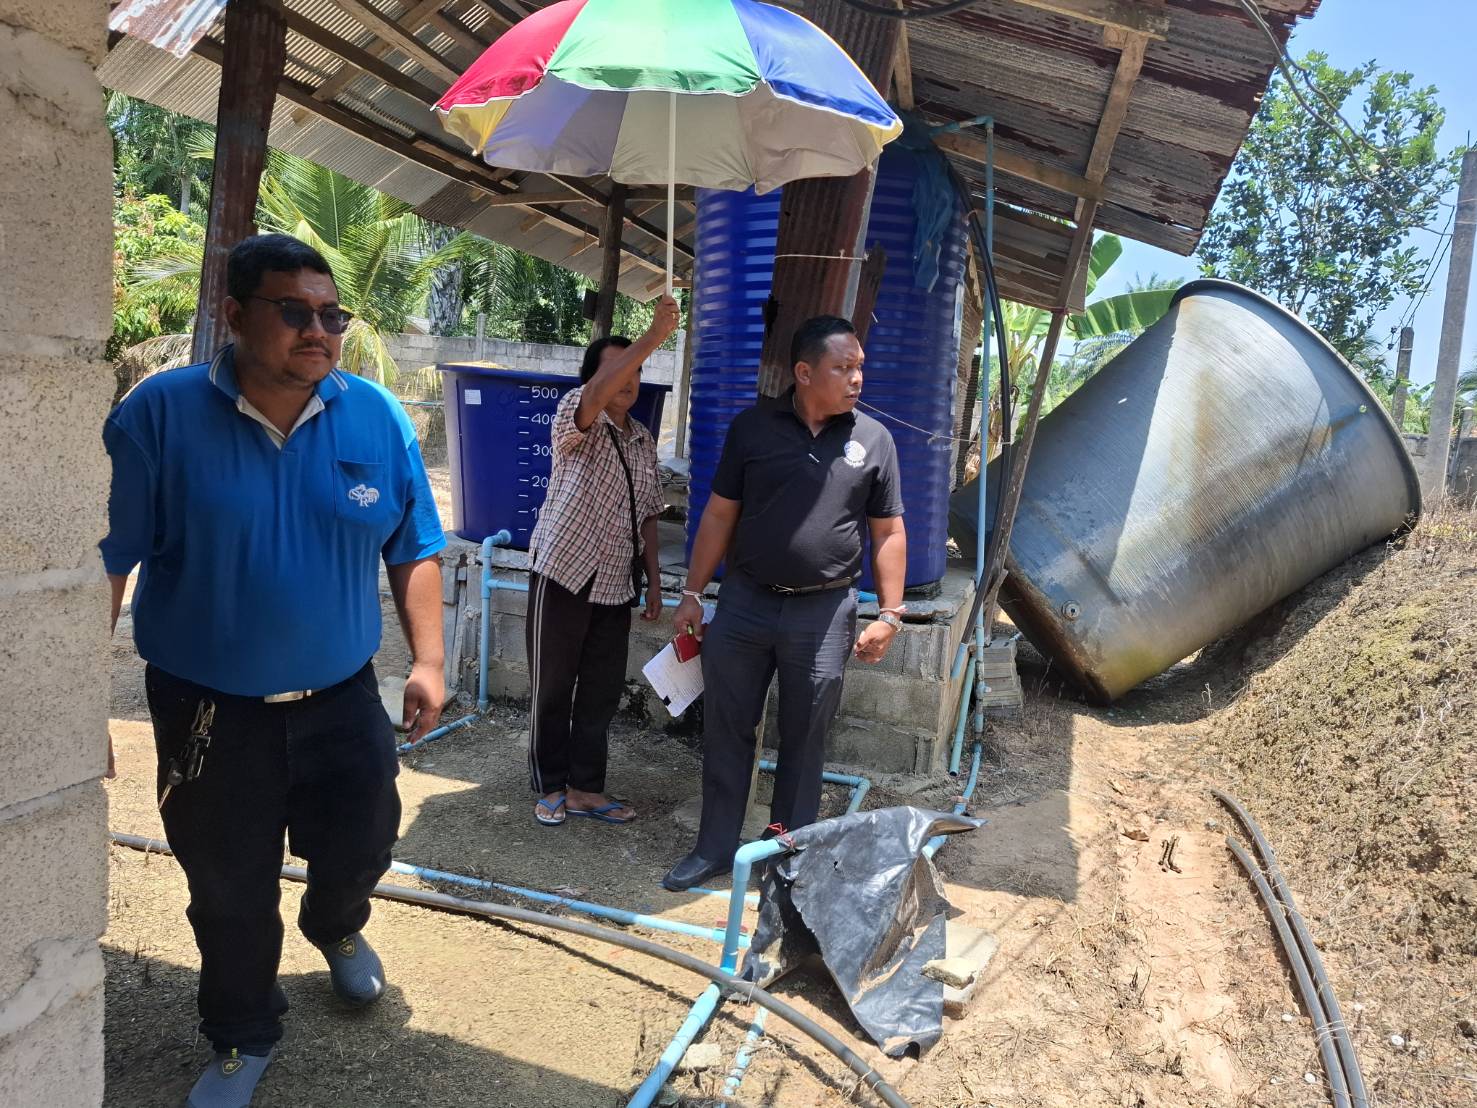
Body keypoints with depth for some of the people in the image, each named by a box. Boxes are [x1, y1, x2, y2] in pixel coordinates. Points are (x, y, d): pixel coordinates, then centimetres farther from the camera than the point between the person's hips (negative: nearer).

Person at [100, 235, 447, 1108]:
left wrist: (428, 659, -3)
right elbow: (105, 562, -11)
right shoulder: (162, 414, -13)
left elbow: (415, 550, 2)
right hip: (209, 709, -1)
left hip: (342, 699, 2)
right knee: (230, 889, 14)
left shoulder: (377, 416, -6)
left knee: (362, 847, 15)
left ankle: (336, 926, 53)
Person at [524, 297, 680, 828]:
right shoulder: (575, 417, -7)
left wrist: (654, 580, 11)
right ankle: (550, 788, 21)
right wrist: (653, 336, -40)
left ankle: (585, 788, 22)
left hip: (615, 586, 5)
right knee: (552, 690, 6)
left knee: (602, 694, 10)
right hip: (564, 577, -5)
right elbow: (597, 395, -31)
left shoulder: (644, 441, 12)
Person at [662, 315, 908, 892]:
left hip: (824, 612, 0)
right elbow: (719, 514, 4)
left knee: (804, 742, 11)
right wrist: (693, 594, 2)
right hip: (744, 604, 1)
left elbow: (889, 533, 4)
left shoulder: (873, 439, 0)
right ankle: (715, 848, 26)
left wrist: (889, 614, -1)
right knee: (725, 731, 9)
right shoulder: (752, 427, 0)